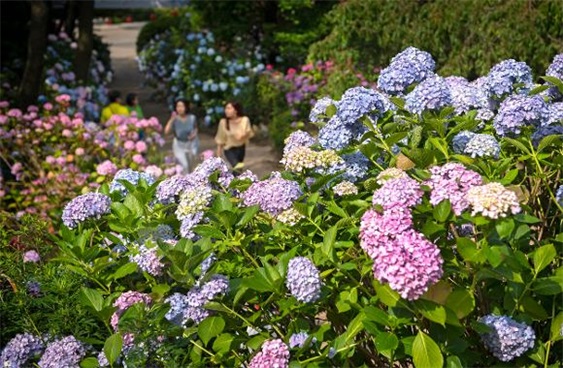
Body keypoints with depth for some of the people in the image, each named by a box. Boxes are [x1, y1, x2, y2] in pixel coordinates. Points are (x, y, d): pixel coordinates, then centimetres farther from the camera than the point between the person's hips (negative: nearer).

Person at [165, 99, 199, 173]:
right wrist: (172, 119, -38)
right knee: (184, 165, -10)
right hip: (179, 145, -2)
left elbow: (195, 128, 7)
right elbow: (166, 131, -33)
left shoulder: (192, 118, -14)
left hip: (191, 143, 2)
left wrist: (194, 134, -14)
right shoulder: (175, 119, -20)